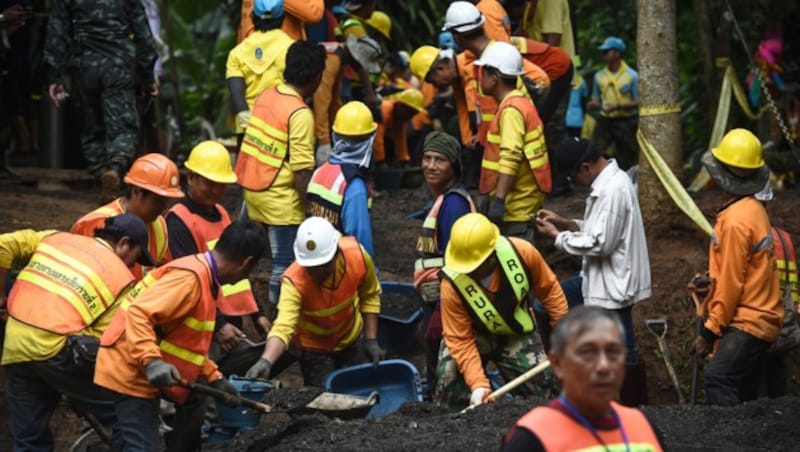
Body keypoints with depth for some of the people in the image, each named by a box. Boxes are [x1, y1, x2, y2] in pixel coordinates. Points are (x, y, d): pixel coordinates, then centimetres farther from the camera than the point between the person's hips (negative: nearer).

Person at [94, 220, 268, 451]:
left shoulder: (206, 280, 11)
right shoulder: (190, 278, -21)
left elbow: (191, 342, 18)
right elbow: (138, 314, -30)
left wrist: (215, 379, 14)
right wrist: (151, 362, -38)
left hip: (149, 372, 10)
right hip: (131, 370, -10)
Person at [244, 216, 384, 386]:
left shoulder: (357, 255, -28)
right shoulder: (294, 281, -38)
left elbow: (370, 296, -8)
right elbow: (283, 327, -50)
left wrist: (371, 340, -8)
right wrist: (265, 361, -67)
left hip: (352, 339, 3)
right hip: (313, 346, -3)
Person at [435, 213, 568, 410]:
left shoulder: (522, 253, -29)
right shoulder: (452, 285, -33)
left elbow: (549, 289, -9)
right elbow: (460, 340, -27)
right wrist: (478, 384, -36)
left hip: (516, 334, 2)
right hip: (474, 335, -2)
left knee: (538, 390, 1)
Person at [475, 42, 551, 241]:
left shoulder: (511, 110, -16)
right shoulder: (520, 103, 16)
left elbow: (510, 158, -26)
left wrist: (499, 200, -30)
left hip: (516, 205, -10)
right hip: (521, 202, 10)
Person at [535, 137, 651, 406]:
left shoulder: (612, 190, -23)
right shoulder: (609, 181, 8)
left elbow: (599, 244, -24)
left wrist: (557, 237, -13)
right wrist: (566, 223, 7)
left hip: (614, 285, -11)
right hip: (601, 279, 11)